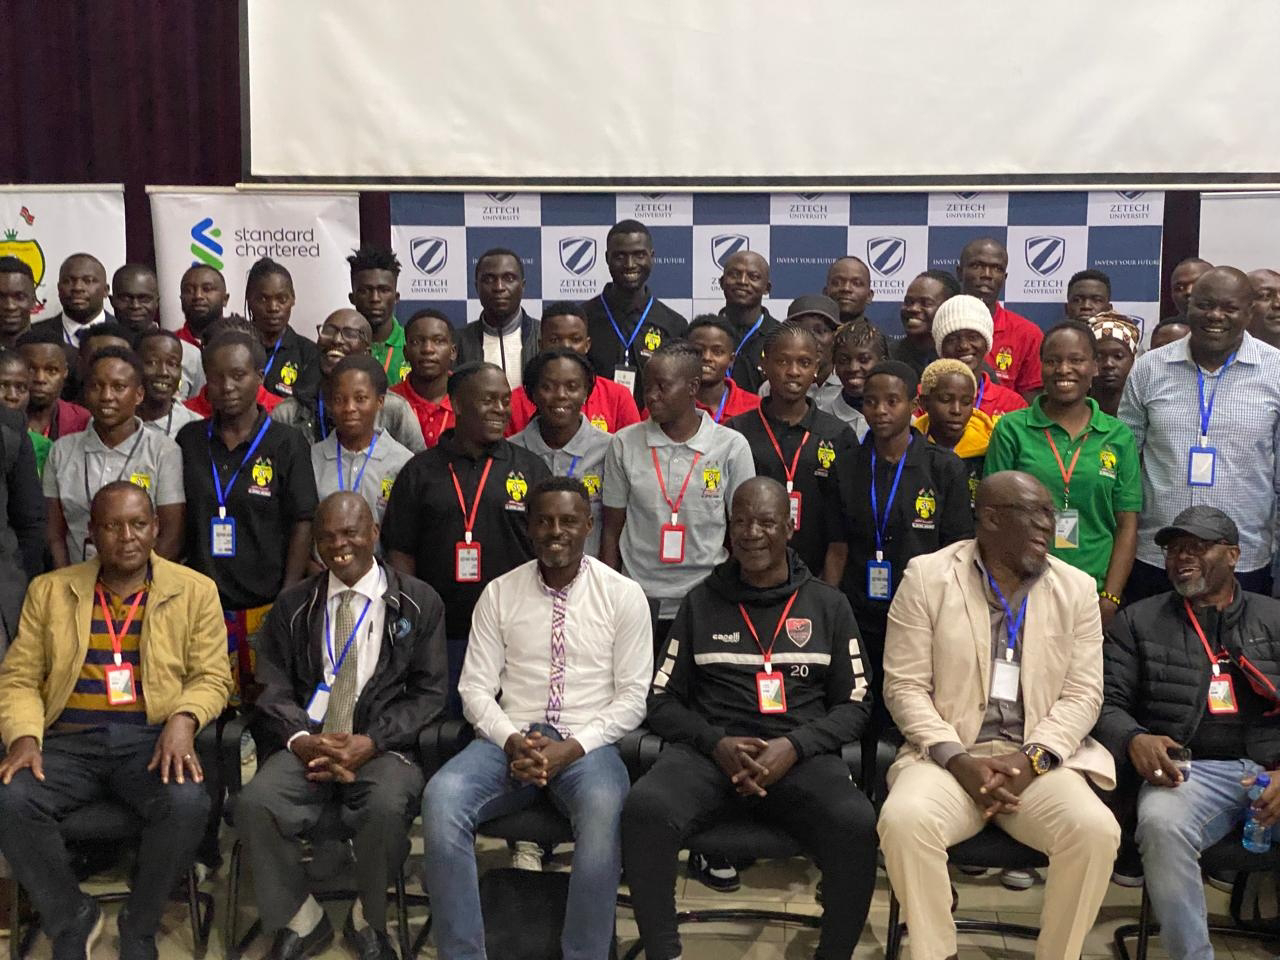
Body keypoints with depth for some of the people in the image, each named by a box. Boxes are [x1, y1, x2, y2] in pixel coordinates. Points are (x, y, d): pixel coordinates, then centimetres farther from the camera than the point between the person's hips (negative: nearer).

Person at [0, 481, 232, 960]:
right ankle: (71, 918, 0)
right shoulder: (49, 591, 12)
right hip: (69, 740, 2)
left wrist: (183, 720, -16)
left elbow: (212, 676, 5)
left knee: (188, 804, -32)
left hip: (153, 739, -1)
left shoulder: (194, 591, 7)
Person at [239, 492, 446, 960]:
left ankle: (367, 921, -4)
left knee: (387, 806, -35)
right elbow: (272, 688, 8)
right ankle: (301, 920, -2)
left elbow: (429, 692, 1)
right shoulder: (293, 605, 13)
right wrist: (300, 739, -12)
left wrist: (371, 742, -13)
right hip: (305, 743, 3)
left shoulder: (419, 602, 5)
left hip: (384, 746, -2)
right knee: (254, 804, -27)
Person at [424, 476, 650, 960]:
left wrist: (573, 747, -15)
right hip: (510, 740, 2)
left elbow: (633, 696, -1)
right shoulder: (499, 592, 8)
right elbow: (475, 687, 5)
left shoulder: (624, 594, 2)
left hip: (589, 744, -2)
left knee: (604, 810, -37)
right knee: (441, 797, -28)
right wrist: (511, 740, -14)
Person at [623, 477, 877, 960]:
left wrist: (793, 746, -9)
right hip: (709, 748, 0)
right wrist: (717, 744, -9)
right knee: (644, 809, -32)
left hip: (801, 753, 0)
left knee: (857, 825, -32)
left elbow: (854, 706, 10)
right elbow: (662, 701, 11)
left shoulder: (828, 605, 12)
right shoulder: (701, 602, 12)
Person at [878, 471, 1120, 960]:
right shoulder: (927, 577, 1)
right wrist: (958, 760, -16)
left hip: (1040, 760, 2)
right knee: (904, 820, -31)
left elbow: (1083, 694, 3)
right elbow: (905, 686, -3)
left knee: (1096, 831, -26)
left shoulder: (1077, 588, 8)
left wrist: (1032, 759, -13)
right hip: (949, 755, -2)